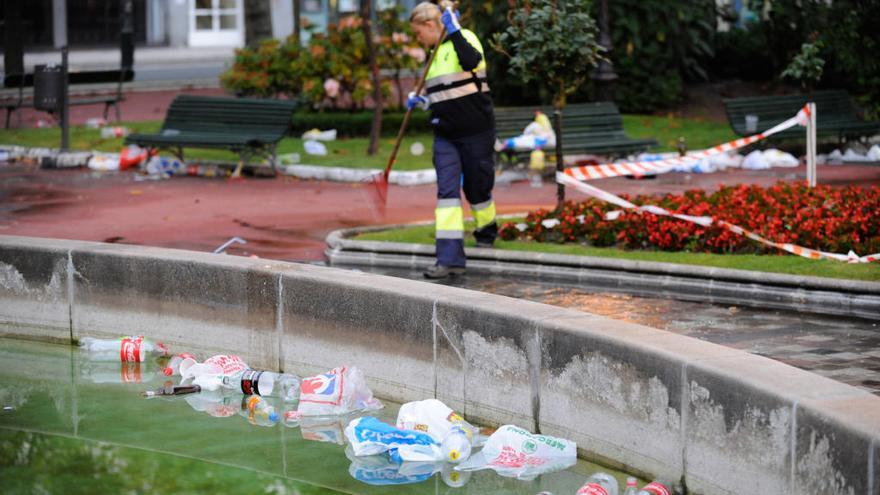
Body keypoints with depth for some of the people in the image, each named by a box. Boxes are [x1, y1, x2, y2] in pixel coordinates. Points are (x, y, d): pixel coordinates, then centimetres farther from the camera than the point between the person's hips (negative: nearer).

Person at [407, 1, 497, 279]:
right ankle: (450, 259, -12)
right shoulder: (435, 54, 17)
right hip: (445, 135, 6)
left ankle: (487, 231, 37)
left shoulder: (464, 38, -6)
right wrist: (420, 100, 7)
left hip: (475, 132, -6)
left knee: (477, 188, 7)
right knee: (447, 191, -7)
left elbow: (471, 61, -30)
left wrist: (453, 30, -26)